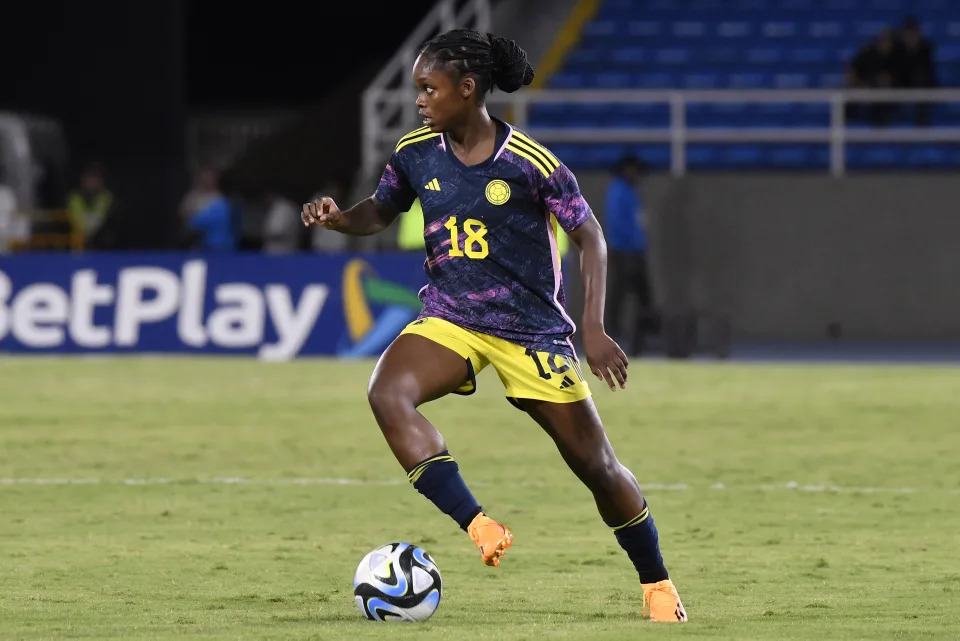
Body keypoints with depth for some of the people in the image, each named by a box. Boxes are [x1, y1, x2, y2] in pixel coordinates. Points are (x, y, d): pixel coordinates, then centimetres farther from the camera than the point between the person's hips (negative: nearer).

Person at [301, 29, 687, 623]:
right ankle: (479, 529, -31)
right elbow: (381, 212, 16)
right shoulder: (417, 153, -2)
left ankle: (658, 583, 23)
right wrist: (339, 218, -7)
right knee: (387, 392, -29)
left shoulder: (530, 162, -16)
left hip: (531, 328, -3)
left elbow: (589, 235, -8)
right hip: (449, 318, 3)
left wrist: (594, 328, -16)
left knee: (596, 464, 1)